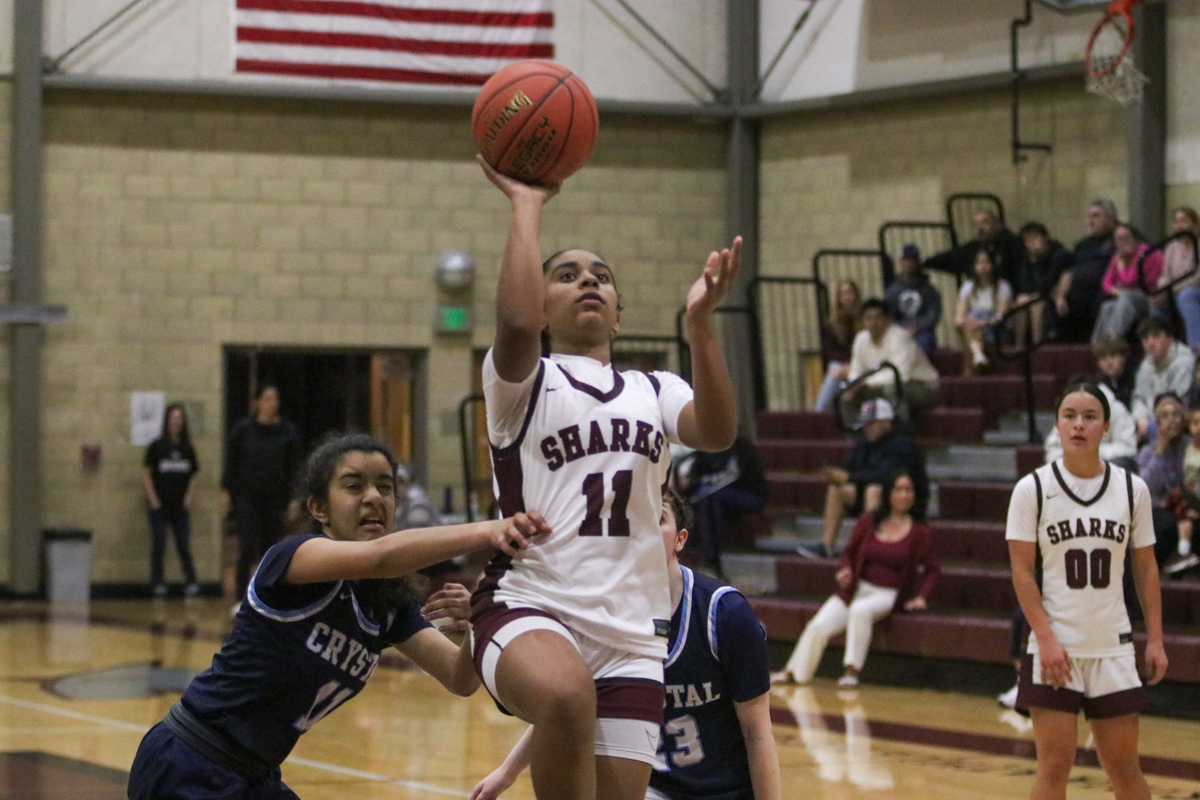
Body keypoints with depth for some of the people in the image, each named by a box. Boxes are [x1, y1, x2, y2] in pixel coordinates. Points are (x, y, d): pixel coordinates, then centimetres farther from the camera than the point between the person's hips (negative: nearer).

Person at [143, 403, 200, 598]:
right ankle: (157, 583, 7)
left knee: (184, 545, 2)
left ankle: (191, 582, 8)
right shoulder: (157, 446, -2)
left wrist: (189, 497, 2)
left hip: (180, 507, 2)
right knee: (158, 546, 0)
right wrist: (153, 500, -7)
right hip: (160, 506, -2)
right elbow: (146, 474, -1)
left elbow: (193, 474, 14)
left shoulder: (187, 448, 7)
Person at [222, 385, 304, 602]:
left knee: (270, 546, 5)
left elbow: (293, 468, 3)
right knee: (248, 545, -9)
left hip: (275, 496, 2)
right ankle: (242, 598, -5)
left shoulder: (288, 431, 1)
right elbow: (230, 460, 2)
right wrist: (227, 489, -1)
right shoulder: (243, 429, -3)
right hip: (247, 496, -2)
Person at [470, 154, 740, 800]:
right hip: (529, 607, -5)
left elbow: (717, 432, -5)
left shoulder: (655, 392, 17)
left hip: (631, 630, 5)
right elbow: (515, 324, -19)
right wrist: (527, 204, -10)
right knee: (567, 697, -39)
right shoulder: (524, 382, 6)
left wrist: (699, 319, -16)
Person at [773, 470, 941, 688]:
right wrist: (844, 570, -7)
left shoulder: (920, 533, 1)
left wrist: (921, 596, -8)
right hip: (856, 588, 3)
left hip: (888, 595, -3)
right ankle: (791, 671, 1)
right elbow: (850, 553, 15)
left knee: (860, 610, -37)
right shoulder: (868, 522, 6)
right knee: (818, 626, -16)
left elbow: (933, 570, 7)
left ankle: (852, 671, -32)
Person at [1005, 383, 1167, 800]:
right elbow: (1022, 570, -5)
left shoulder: (1132, 489, 3)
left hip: (1113, 648, 2)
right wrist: (1045, 637, -14)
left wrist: (1155, 639, 3)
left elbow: (1146, 567, 8)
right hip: (1056, 648, -2)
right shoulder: (1033, 489, -4)